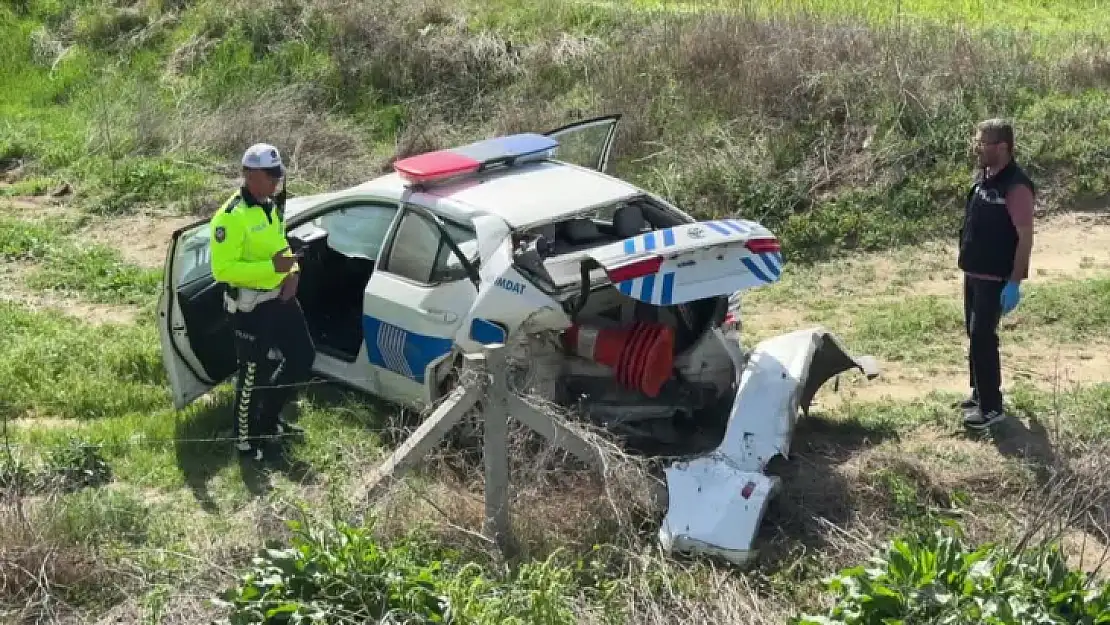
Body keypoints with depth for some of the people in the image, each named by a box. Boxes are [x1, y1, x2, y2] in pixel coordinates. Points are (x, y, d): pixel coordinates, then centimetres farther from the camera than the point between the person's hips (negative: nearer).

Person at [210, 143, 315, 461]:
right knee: (254, 373, 1)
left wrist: (293, 271, -1)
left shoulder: (272, 207, 7)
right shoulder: (231, 217, -22)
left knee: (303, 357, 18)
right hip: (251, 306, -9)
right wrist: (271, 267, -30)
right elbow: (222, 269, -24)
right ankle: (246, 437, 20)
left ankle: (270, 420, 35)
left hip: (282, 297, 9)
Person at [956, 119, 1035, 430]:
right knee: (975, 334, 16)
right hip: (973, 272, 9)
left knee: (982, 337, -8)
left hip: (995, 277, -9)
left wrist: (1014, 282, -22)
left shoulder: (1015, 186, -21)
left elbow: (1025, 237, -21)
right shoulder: (982, 176, 6)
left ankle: (992, 407, 0)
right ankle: (980, 394, 29)